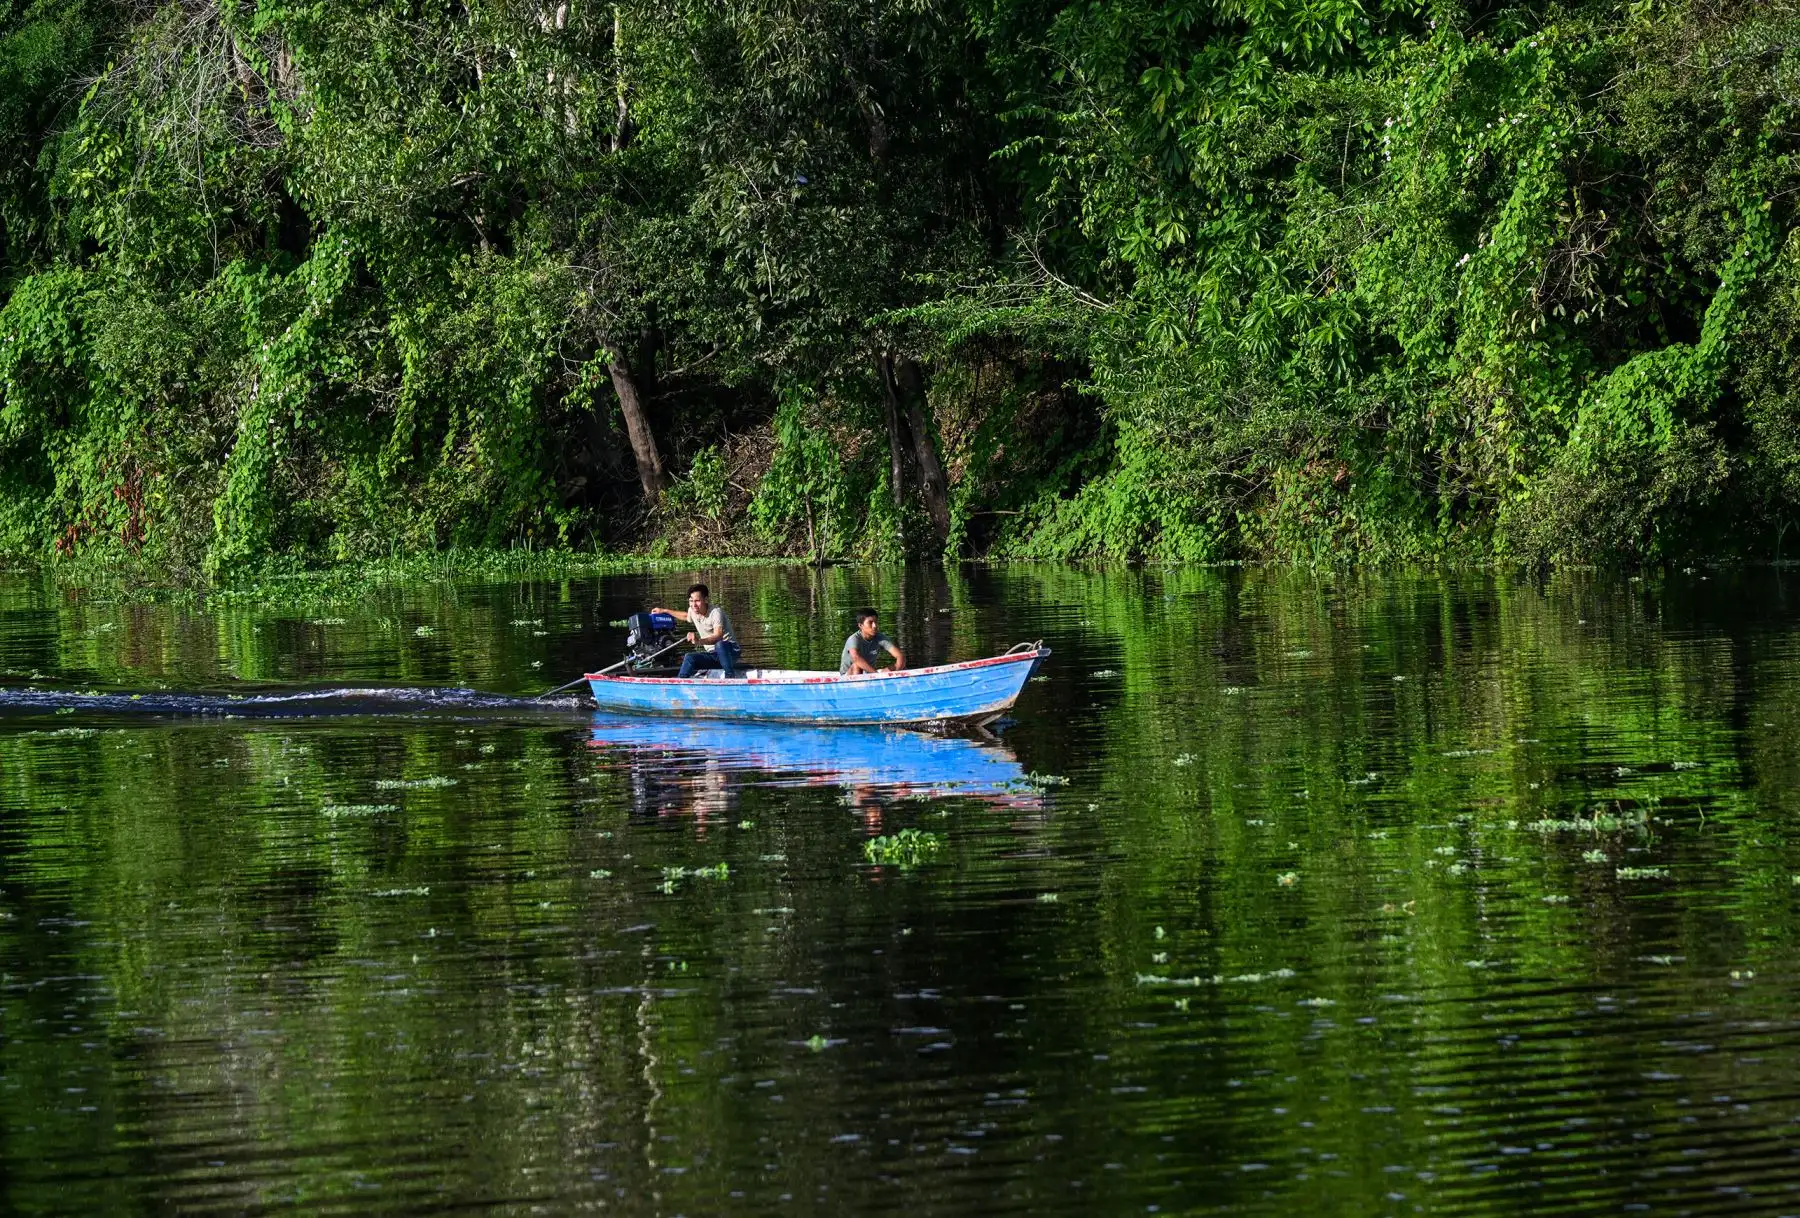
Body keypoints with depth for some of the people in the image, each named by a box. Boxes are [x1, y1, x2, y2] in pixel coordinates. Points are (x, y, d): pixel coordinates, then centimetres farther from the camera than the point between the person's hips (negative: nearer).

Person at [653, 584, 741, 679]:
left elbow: (718, 636, -37)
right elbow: (686, 615, 33)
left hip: (729, 650, -7)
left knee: (719, 644, -40)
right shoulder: (692, 611, 4)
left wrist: (699, 641, -54)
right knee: (689, 658, -17)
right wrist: (665, 611, 37)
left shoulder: (716, 612, -21)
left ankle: (730, 677, -37)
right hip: (712, 654, 7)